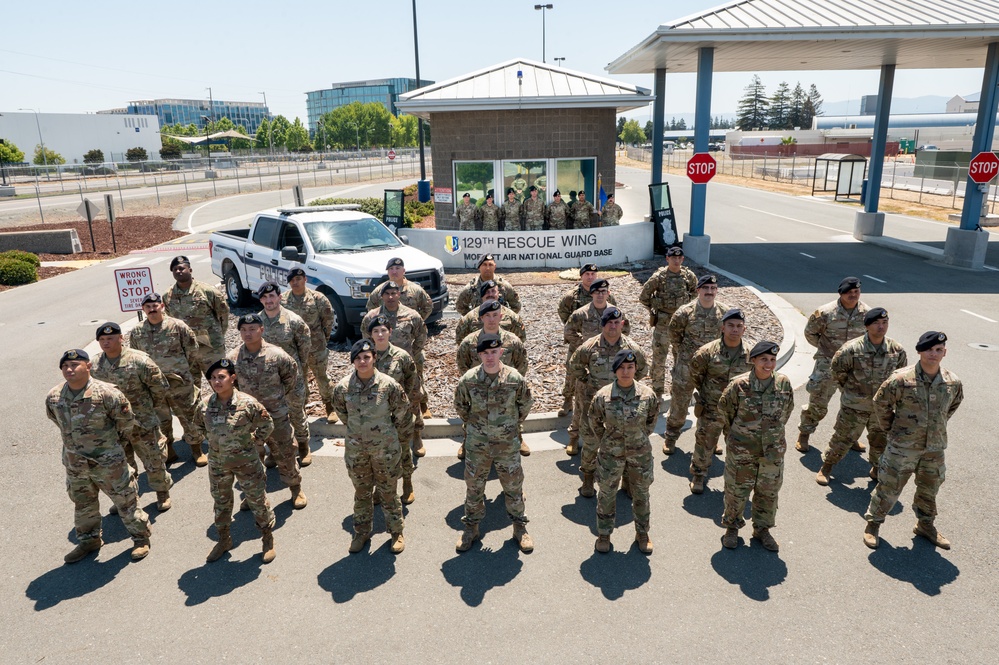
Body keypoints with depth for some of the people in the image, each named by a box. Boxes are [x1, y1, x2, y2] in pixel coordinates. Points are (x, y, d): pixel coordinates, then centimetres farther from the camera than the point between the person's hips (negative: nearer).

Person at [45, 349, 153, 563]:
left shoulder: (106, 393, -22)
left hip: (108, 462, -5)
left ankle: (140, 537, 25)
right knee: (82, 504, 22)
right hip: (75, 464, 5)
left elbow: (126, 420, -8)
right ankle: (88, 540, 42)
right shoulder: (53, 397, -7)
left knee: (125, 500, 7)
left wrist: (116, 442, 6)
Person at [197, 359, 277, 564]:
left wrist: (254, 442, -5)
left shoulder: (247, 403, -22)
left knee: (257, 501, 11)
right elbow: (202, 427, 12)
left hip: (246, 462, -3)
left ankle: (267, 539, 32)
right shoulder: (205, 405, -11)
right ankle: (224, 539, 44)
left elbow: (267, 425, -7)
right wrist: (214, 442, 6)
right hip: (217, 463, 4)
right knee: (221, 502, 21)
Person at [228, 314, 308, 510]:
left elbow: (291, 375, 2)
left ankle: (296, 489, 31)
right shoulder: (233, 358, -9)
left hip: (277, 415, -2)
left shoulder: (276, 354, -15)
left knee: (285, 454, 11)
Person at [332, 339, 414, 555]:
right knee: (361, 493, 19)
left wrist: (398, 438, 7)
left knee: (388, 492, 13)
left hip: (386, 449, -2)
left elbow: (403, 414, -4)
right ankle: (361, 533, 38)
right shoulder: (343, 387, -11)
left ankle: (396, 532, 33)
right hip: (355, 450, 2)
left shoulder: (388, 385, -17)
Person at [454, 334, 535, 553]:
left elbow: (526, 404, 4)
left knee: (514, 486, 13)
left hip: (508, 444, 0)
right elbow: (460, 406, 6)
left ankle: (520, 527, 34)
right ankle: (471, 528, 34)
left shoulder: (515, 378, -14)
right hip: (477, 444, 1)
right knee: (474, 487, 14)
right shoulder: (468, 380, -13)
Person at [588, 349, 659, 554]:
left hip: (640, 454, 1)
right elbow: (594, 424, -1)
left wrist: (640, 437, 10)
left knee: (641, 494, 19)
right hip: (611, 454, -1)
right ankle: (604, 534, 36)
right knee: (607, 494, 15)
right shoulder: (603, 396, -18)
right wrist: (605, 443, 6)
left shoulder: (647, 394, -14)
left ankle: (642, 533, 41)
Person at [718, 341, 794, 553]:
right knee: (736, 490, 10)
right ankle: (732, 527, 33)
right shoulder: (739, 385, -16)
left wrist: (774, 431, 14)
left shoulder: (784, 383, -9)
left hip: (773, 451, 3)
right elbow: (724, 409, 0)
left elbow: (787, 410, 10)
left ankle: (762, 529, 38)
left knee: (769, 492, 16)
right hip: (741, 450, -2)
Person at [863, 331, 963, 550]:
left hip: (935, 447, 5)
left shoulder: (953, 382, -5)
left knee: (930, 489, 22)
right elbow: (880, 402, -5)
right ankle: (873, 525, 23)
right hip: (903, 446, -4)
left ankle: (926, 525, 45)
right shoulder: (902, 379, -19)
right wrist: (890, 428, 1)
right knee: (889, 487, 4)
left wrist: (937, 426, 15)